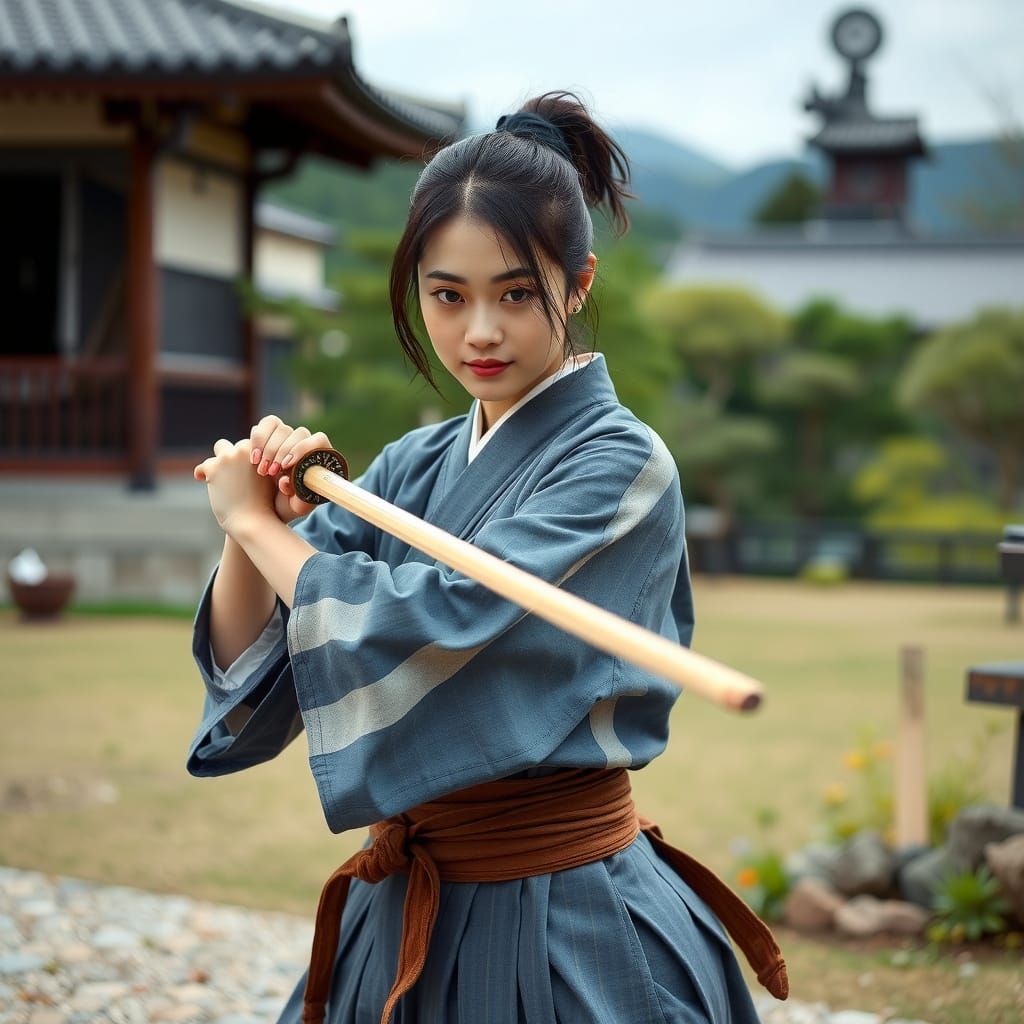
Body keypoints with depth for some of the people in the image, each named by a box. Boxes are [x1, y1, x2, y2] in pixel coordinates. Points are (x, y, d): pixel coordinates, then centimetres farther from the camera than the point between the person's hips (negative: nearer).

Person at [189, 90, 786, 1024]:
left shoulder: (620, 465, -14)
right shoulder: (415, 467, 5)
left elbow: (438, 624, -25)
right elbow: (247, 664, 4)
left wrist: (258, 524, -11)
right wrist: (247, 530, -15)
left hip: (563, 930, -6)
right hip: (404, 913, 6)